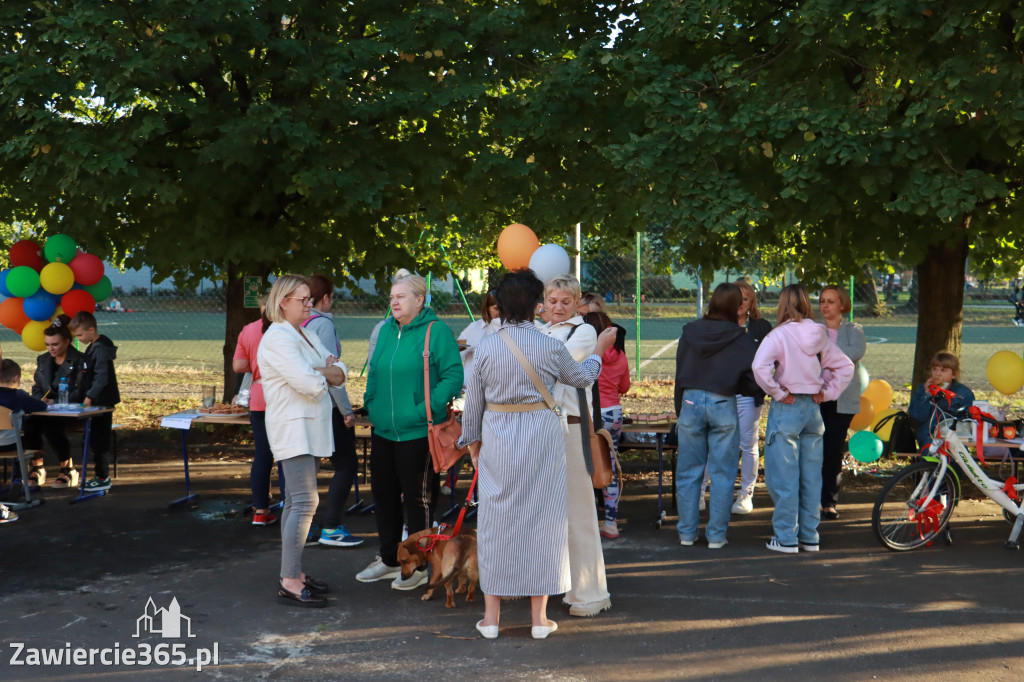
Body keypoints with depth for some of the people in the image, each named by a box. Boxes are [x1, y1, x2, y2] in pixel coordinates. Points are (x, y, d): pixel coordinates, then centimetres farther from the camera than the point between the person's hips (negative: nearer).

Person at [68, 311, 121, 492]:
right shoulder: (93, 347, 12)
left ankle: (102, 479, 1)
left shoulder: (101, 349, -19)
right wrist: (89, 396, 12)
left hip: (103, 402, -10)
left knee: (99, 439, -5)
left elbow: (102, 377, -24)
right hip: (98, 401, 10)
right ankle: (101, 474, 21)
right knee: (95, 438, 14)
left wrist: (89, 396, -25)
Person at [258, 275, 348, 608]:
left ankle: (293, 573, 18)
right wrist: (325, 375, -3)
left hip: (309, 427, 10)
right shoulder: (278, 338, -15)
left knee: (296, 502, 12)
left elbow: (340, 372, 11)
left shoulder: (305, 336, 17)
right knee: (304, 502, -13)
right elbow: (309, 384, -25)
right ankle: (289, 583, -12)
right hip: (293, 428, -10)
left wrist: (319, 372, -10)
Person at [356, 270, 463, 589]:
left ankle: (417, 566, 15)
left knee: (417, 498, 3)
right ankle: (389, 560, 28)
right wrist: (371, 402, 12)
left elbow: (453, 376, -15)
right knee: (384, 495, 14)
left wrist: (426, 409, -20)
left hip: (417, 432, -7)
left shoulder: (436, 331, -10)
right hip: (383, 430, 7)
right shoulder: (386, 330, 12)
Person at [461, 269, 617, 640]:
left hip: (497, 438, 1)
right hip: (541, 436, -1)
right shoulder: (551, 347, -7)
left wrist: (472, 440, 17)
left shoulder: (486, 346, -4)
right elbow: (581, 377, 12)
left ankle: (491, 617, 14)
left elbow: (473, 401, 3)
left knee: (496, 519, 10)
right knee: (541, 519, 7)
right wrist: (599, 350, 29)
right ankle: (539, 618, 11)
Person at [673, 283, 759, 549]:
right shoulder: (740, 339, -7)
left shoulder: (689, 333, 2)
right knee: (722, 473, 6)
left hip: (691, 402, 2)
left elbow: (679, 375, 7)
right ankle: (716, 535, 8)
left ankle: (687, 533, 15)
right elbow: (751, 382, -7)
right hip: (723, 406, -2)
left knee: (688, 472, 10)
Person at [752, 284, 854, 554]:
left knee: (784, 477, 0)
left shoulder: (779, 335, -13)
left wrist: (778, 392, -15)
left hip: (787, 409, -6)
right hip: (813, 409, 6)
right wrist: (826, 393, 9)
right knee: (811, 476, 11)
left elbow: (760, 366, -27)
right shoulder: (819, 335, 5)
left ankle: (786, 538, 3)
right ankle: (810, 537, 18)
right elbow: (845, 366, 12)